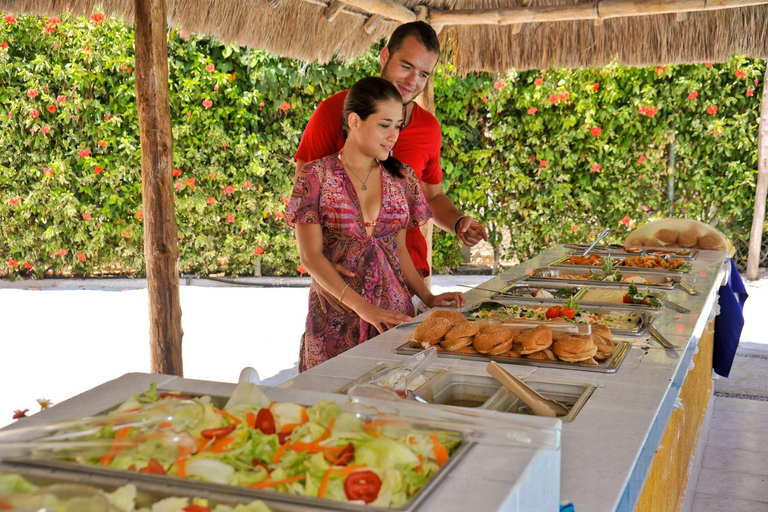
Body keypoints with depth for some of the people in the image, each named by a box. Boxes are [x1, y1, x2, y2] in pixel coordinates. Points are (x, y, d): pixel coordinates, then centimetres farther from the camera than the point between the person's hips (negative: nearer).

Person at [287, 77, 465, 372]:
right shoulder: (316, 176, -3)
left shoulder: (401, 178, 8)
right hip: (336, 315, -3)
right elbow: (311, 256, -8)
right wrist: (362, 306, -17)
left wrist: (428, 298, 0)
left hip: (394, 308, 3)